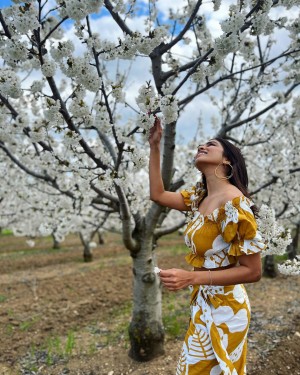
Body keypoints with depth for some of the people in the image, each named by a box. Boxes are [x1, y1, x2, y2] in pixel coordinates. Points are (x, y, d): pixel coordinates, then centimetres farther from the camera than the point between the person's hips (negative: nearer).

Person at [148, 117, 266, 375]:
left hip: (222, 307, -8)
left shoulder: (234, 201, -23)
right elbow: (158, 194, 11)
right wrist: (154, 147, 7)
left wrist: (190, 278, -27)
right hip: (205, 302, 8)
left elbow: (252, 271, -22)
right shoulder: (200, 197, 2)